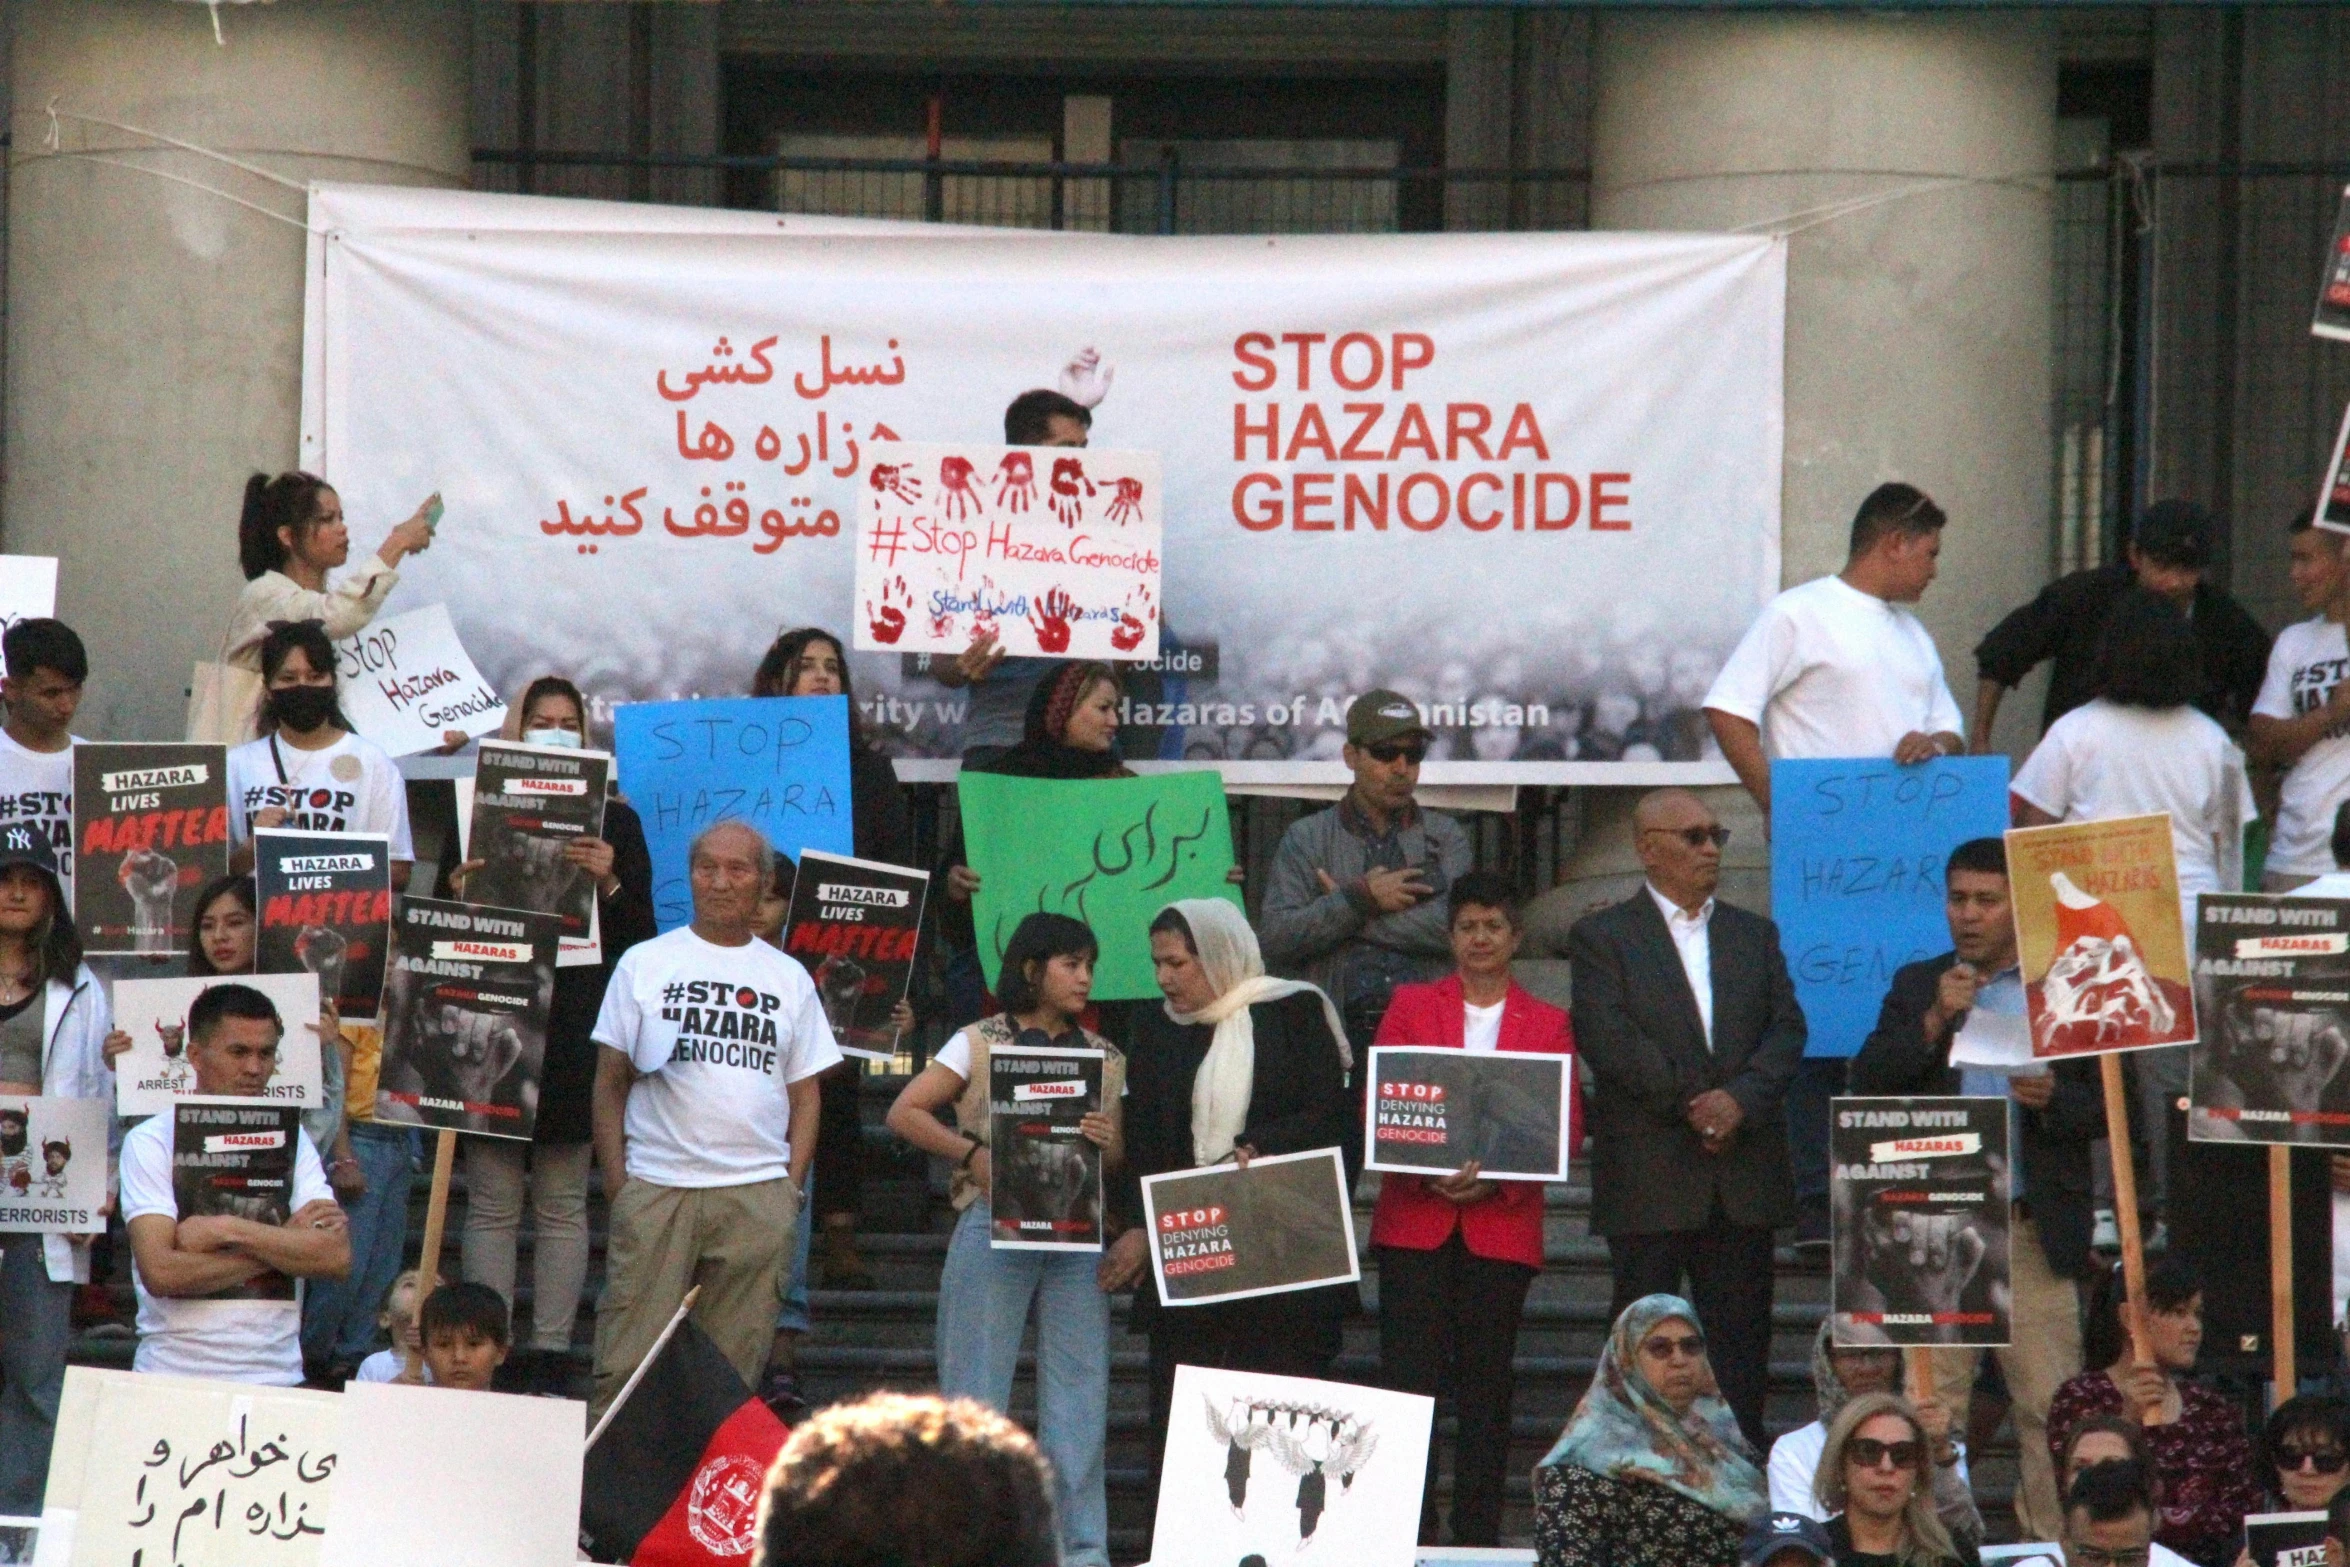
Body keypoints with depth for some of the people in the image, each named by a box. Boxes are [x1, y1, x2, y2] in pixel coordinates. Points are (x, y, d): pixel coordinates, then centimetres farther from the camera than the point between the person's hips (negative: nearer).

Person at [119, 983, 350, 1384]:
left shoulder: (290, 1140, 11)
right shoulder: (151, 1142, 2)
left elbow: (337, 1256, -2)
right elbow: (160, 1271, -11)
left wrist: (228, 1230, -10)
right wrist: (285, 1243, -5)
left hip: (276, 1377, 2)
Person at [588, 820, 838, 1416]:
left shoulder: (789, 980, 14)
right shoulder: (644, 964, 9)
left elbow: (805, 1094, 15)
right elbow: (610, 1082, 8)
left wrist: (790, 1187, 3)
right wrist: (616, 1186, -2)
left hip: (758, 1199, 2)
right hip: (654, 1188, -2)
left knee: (735, 1365, 1)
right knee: (628, 1364, -8)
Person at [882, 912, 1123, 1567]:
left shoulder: (1105, 1058, 14)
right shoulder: (980, 1043, 3)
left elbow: (1121, 1163, 14)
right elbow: (904, 1113, -1)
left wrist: (1104, 1145, -9)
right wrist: (975, 1155, -12)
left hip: (1077, 1235, 3)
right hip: (994, 1230, -3)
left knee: (1078, 1398, 2)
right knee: (975, 1396, 0)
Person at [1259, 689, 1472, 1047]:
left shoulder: (1444, 836, 16)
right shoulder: (1307, 838, 14)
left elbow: (1457, 928, -1)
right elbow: (1275, 937, 1)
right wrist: (1361, 899, -5)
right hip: (1338, 1028, -1)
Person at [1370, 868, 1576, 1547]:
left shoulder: (1548, 1024, 10)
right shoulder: (1411, 1006, 11)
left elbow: (1564, 1127, 4)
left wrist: (1496, 1179, -13)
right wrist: (1426, 1169, -13)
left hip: (1501, 1226, 0)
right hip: (1414, 1220, 0)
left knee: (1487, 1385, 2)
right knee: (1410, 1377, -6)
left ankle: (1478, 1536, 7)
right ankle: (1410, 1535, -3)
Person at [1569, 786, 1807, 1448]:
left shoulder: (1755, 935, 17)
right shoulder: (1602, 938, 3)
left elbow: (1787, 1028, 6)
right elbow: (1609, 1040, -9)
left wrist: (1740, 1098, -12)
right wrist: (1690, 1103, -14)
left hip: (1745, 1180, 4)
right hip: (1648, 1174, -4)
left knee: (1741, 1343, 3)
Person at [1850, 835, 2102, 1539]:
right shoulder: (1917, 987, 12)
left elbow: (2112, 1105, 5)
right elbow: (1867, 1085, 2)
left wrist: (2053, 1099, -15)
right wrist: (1933, 1022, -11)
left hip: (2035, 1235, -1)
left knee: (2050, 1412, -3)